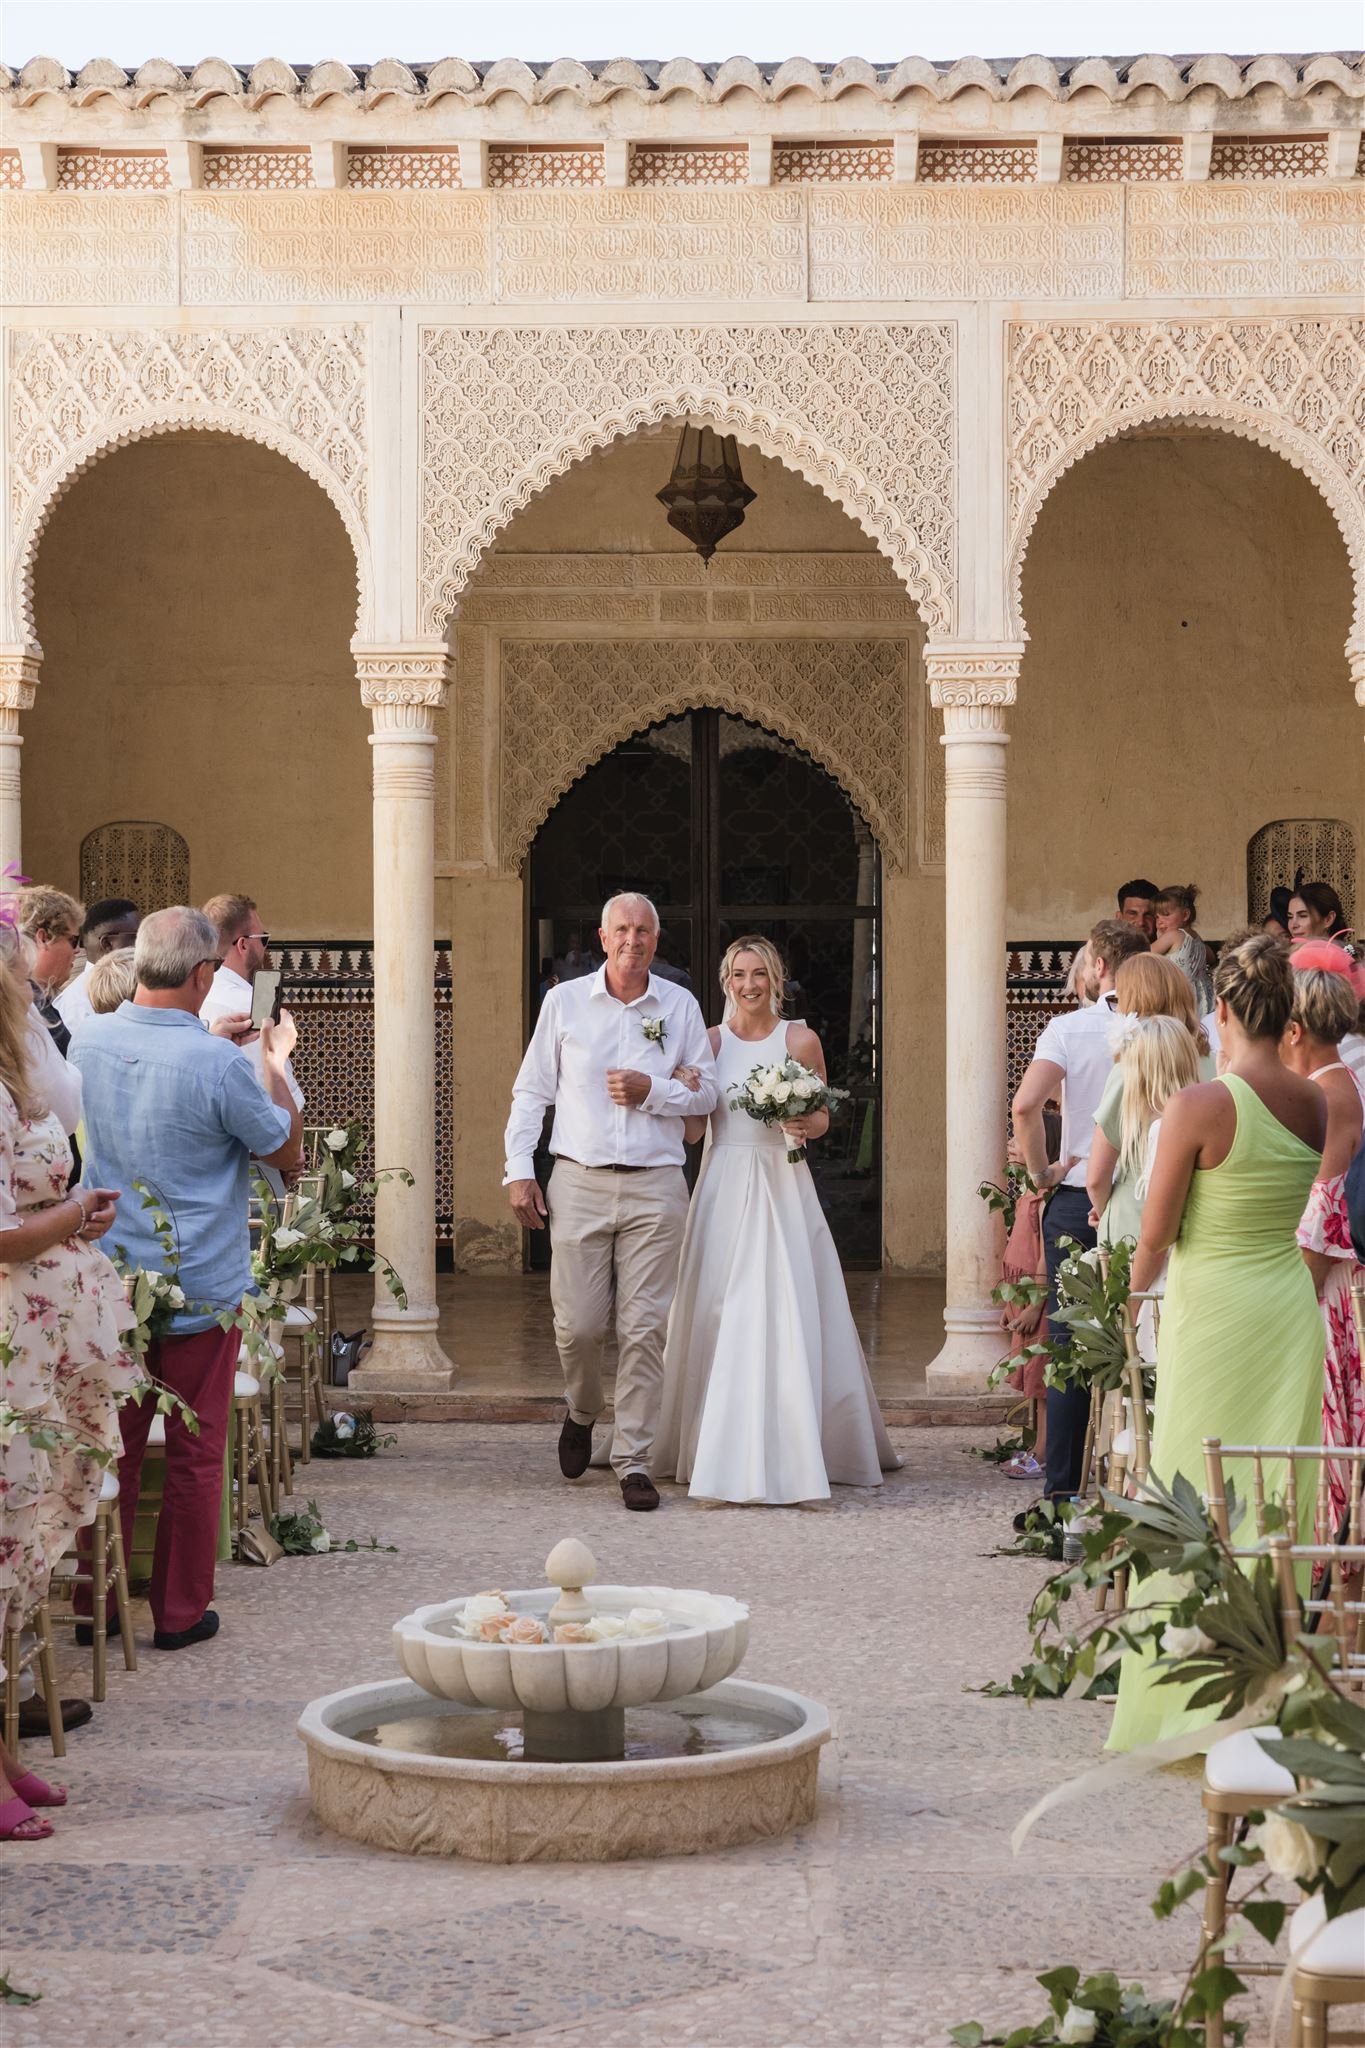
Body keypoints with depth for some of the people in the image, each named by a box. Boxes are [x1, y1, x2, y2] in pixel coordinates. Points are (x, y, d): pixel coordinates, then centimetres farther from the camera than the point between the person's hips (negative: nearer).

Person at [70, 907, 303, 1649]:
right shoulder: (218, 1063, -20)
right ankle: (180, 1610, 16)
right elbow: (286, 1151, -5)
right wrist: (275, 1066, 9)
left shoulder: (86, 1041, -4)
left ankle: (97, 1603, 21)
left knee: (113, 1446, 14)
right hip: (200, 1287, -4)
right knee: (195, 1455, 8)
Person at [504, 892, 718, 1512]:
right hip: (579, 1184, 0)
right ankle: (582, 1412, 30)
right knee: (576, 1324, -2)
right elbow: (531, 1091, 10)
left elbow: (706, 1093, 11)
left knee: (645, 1328, -3)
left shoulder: (680, 1006, 8)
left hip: (656, 1187, 0)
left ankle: (633, 1461, 4)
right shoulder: (564, 1002, 7)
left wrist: (654, 1092, -8)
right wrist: (518, 1170, 1)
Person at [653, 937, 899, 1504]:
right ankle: (722, 1459, 7)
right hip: (724, 1190, 1)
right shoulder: (709, 1041, 6)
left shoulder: (800, 1041, 3)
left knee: (789, 1323, -6)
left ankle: (795, 1456, 0)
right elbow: (692, 1132, 5)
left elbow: (821, 1118, 10)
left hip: (784, 1190, -1)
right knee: (720, 1322, -1)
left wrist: (804, 1126, -11)